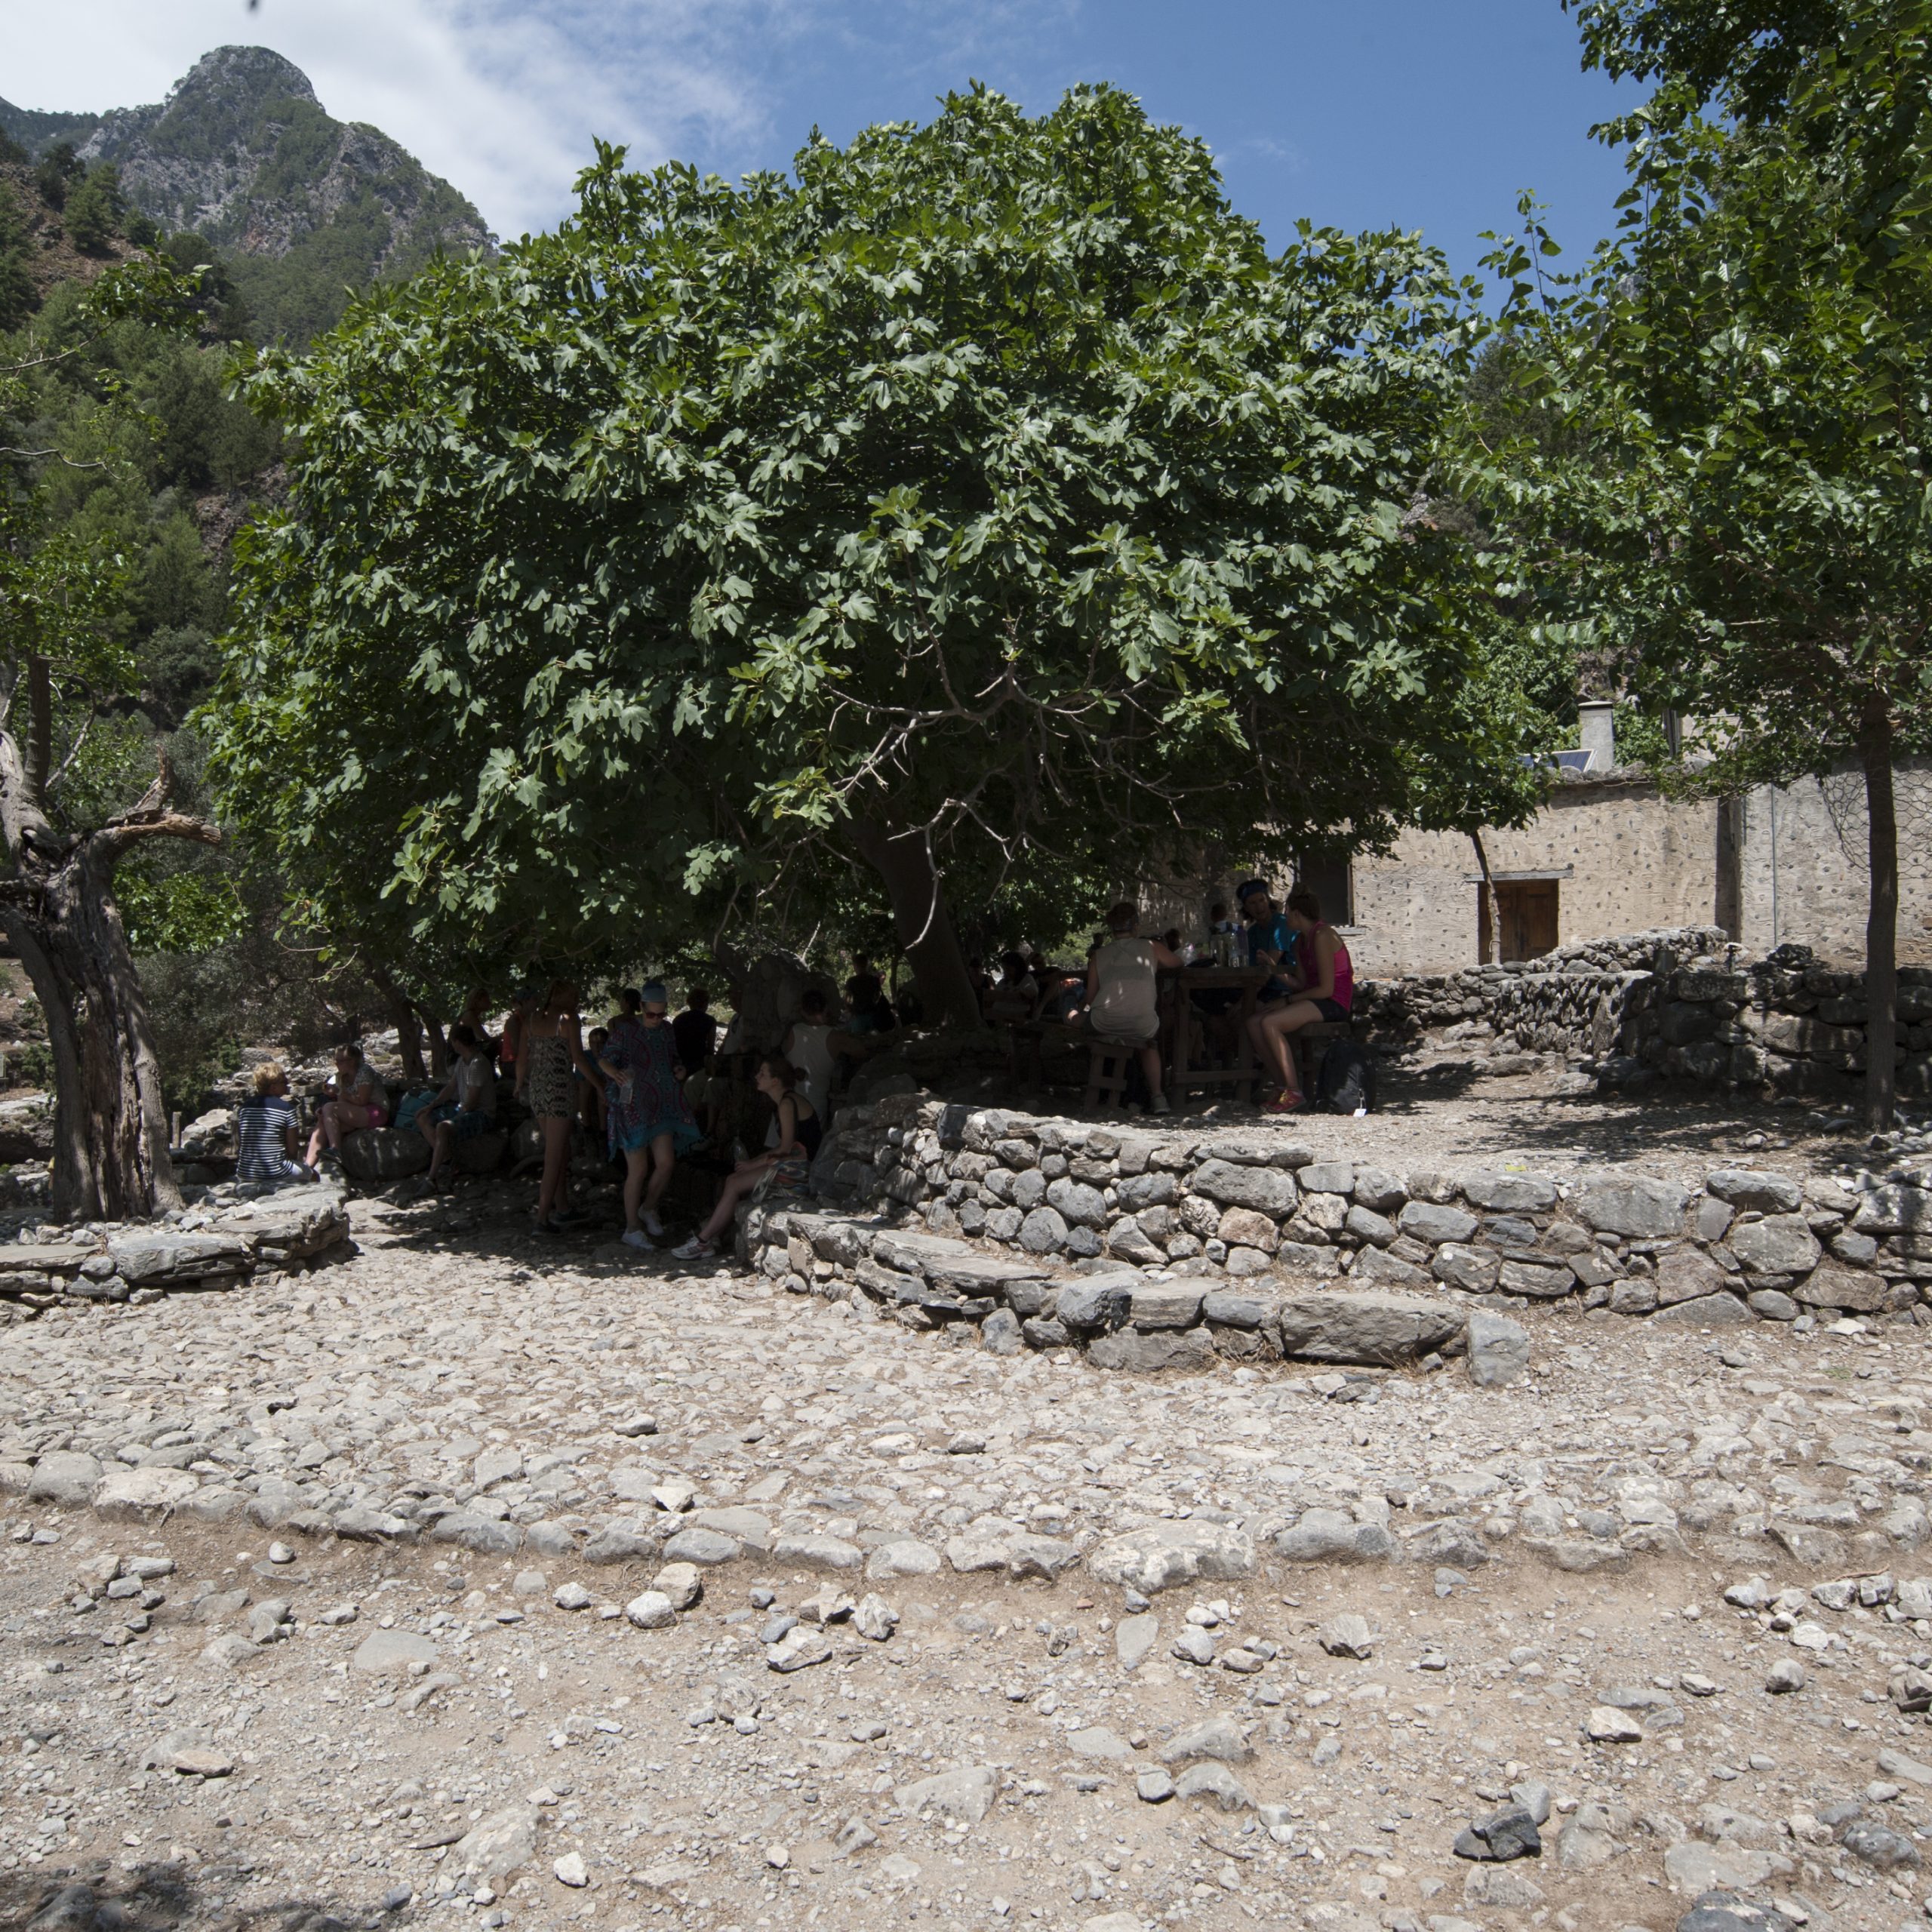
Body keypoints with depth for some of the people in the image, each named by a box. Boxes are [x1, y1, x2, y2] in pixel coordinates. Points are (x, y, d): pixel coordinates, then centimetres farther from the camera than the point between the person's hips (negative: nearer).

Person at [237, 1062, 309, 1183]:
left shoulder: (244, 1107, 3)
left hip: (244, 1175, 5)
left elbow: (238, 1143, 9)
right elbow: (292, 1150, -9)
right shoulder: (286, 1108, -9)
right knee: (312, 1175, 21)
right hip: (276, 1175, -5)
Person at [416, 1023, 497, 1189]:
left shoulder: (479, 1064, -22)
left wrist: (455, 1118, -11)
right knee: (423, 1119, 4)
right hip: (463, 1109, 11)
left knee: (443, 1127, -33)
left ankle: (432, 1177, -25)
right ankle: (445, 1159, -10)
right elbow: (451, 1088, 17)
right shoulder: (462, 1060, 8)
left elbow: (471, 1103, -22)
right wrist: (431, 1106, 6)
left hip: (482, 1114, -11)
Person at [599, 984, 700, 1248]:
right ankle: (632, 1229, 7)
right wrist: (615, 1072, -31)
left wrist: (679, 1070, 1)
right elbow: (604, 1059, -9)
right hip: (633, 1107, -5)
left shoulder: (666, 1031, 10)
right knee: (638, 1169, -5)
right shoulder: (625, 1030, -6)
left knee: (666, 1162, -3)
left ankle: (648, 1209, 24)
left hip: (662, 1106, 5)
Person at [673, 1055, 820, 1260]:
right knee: (733, 1180, 3)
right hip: (797, 1165, 10)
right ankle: (710, 1238, 1)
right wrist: (757, 1160, 8)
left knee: (734, 1184, -12)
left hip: (799, 1168, -10)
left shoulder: (787, 1103, -12)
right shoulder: (789, 1100, 18)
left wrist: (755, 1163, -5)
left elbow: (786, 1148, -15)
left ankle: (703, 1242, -7)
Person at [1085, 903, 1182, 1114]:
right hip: (1142, 1026, 1)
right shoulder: (1151, 948, 14)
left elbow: (1090, 999, 12)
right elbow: (1177, 962, 35)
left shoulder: (1098, 955, 14)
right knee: (1150, 1043, 35)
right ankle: (1156, 1097, 22)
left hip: (1103, 1026, -1)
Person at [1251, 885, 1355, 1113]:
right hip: (1314, 999, 10)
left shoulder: (1322, 936, -14)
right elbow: (1303, 983, 11)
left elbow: (1326, 989, -18)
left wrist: (1287, 1001, -13)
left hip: (1334, 1003, -10)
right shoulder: (1301, 940, 15)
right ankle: (1287, 1084, -4)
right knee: (1254, 1023, -6)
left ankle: (1294, 1092, -22)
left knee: (1269, 1023, -26)